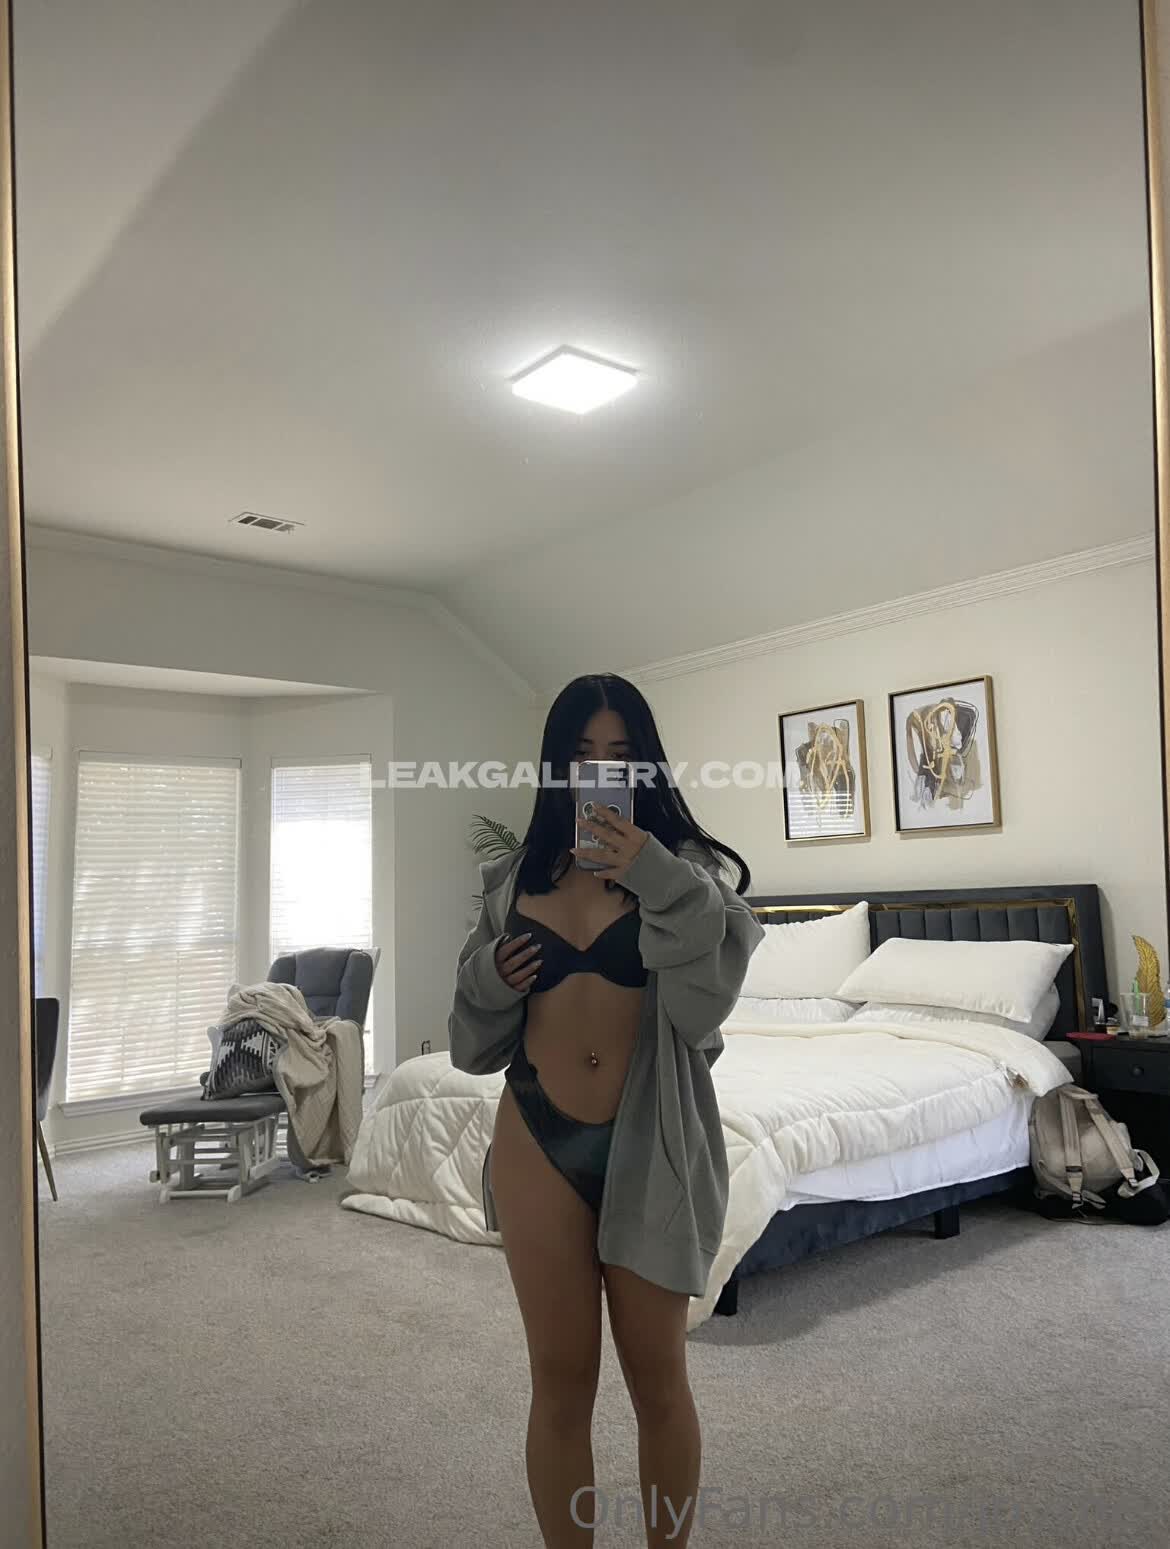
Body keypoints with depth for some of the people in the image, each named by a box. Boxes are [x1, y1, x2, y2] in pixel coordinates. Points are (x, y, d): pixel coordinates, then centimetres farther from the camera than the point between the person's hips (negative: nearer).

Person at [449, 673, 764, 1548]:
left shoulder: (683, 867, -3)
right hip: (538, 1142, 2)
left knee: (658, 1376, 13)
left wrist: (659, 884, -25)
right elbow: (478, 1041, 11)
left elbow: (704, 1006, -17)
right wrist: (489, 978, -9)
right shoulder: (514, 879, 5)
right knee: (561, 1378, 13)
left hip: (651, 1142, -2)